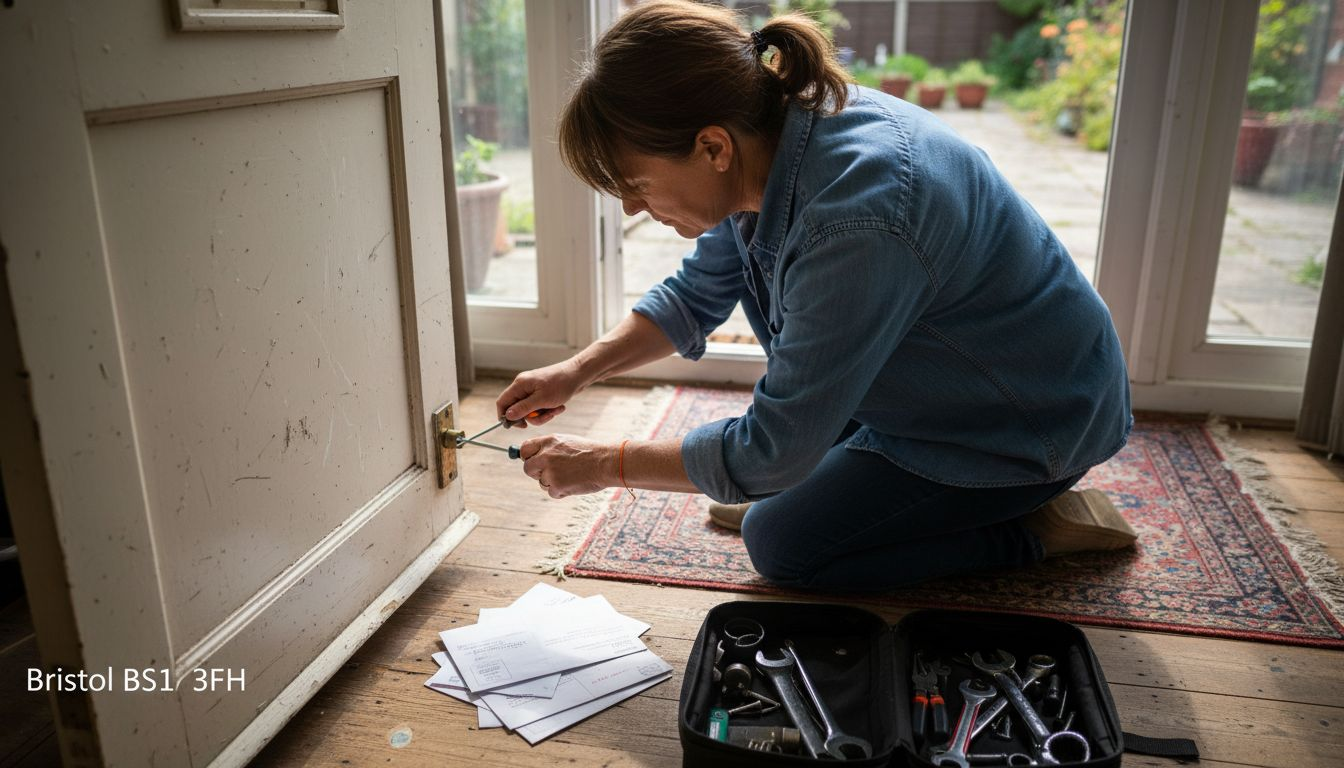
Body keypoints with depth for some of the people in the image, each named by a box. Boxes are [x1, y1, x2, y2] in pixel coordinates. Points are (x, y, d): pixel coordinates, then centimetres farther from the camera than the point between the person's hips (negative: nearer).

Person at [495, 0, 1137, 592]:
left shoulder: (856, 223, -38)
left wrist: (603, 464, -17)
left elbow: (774, 448, -29)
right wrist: (576, 372, -2)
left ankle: (1033, 530, 2)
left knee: (780, 545, -6)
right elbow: (697, 293, 6)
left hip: (1037, 421, -8)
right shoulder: (770, 136, -11)